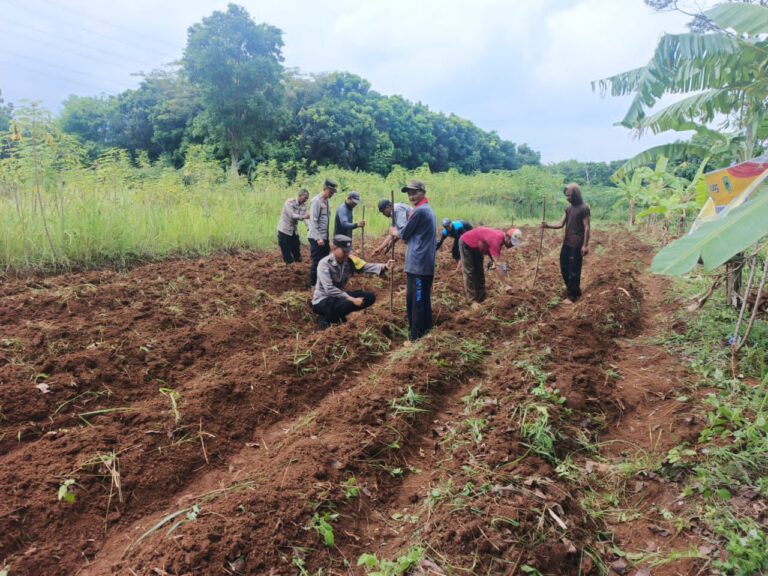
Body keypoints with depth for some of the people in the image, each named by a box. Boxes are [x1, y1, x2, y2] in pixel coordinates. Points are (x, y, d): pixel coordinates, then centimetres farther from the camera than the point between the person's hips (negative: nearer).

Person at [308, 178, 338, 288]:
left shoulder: (326, 201, 10)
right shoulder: (316, 201, -15)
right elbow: (313, 221, -19)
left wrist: (325, 237, 12)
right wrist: (318, 238, -22)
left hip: (324, 237, 8)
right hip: (316, 238, -8)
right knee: (317, 261, -1)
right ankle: (313, 284, 10)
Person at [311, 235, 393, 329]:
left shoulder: (349, 261, -4)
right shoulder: (324, 264, -21)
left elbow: (365, 267, -20)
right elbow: (329, 289, -29)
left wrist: (384, 267, -39)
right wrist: (351, 299, -32)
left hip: (339, 296, 7)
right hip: (322, 300, -7)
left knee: (370, 297, -3)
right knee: (348, 303, -35)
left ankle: (338, 315, 6)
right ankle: (326, 318, -6)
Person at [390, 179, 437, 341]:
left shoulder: (419, 211, -14)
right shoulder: (428, 209, 17)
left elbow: (404, 234, -6)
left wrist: (395, 233, 13)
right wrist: (400, 234, 10)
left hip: (418, 264, -10)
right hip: (425, 263, 10)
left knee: (416, 301, -5)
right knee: (423, 300, 16)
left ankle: (416, 337, 0)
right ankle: (425, 330, 25)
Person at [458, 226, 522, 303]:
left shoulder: (501, 237, -11)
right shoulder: (496, 240, -37)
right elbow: (497, 265, -41)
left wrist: (493, 261, -11)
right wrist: (506, 285, -42)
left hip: (477, 247, 9)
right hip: (466, 244, -9)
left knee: (479, 272, 10)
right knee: (470, 272, -11)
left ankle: (480, 298, 15)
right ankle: (472, 300, -5)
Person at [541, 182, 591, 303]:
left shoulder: (584, 208, -11)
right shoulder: (568, 207, 11)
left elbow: (586, 227, -12)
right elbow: (561, 224, 10)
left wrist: (585, 245, -15)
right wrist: (547, 225, -7)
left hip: (576, 244, -8)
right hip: (566, 243, 8)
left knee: (574, 270, -3)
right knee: (564, 267, 12)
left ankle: (572, 295, 6)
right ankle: (572, 290, 28)